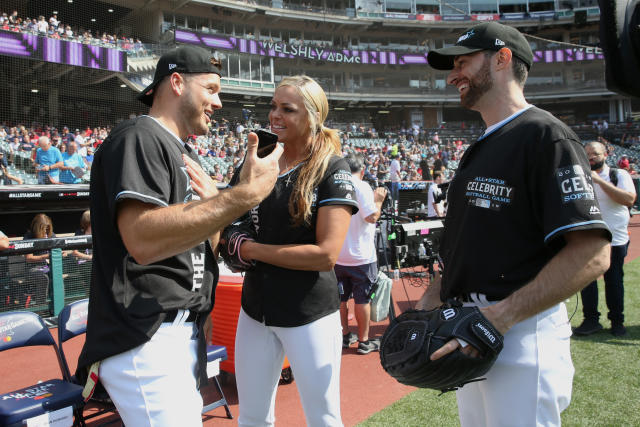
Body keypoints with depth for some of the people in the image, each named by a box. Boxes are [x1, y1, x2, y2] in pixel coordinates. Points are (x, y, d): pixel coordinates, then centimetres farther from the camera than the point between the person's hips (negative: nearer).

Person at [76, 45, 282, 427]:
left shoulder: (186, 156, 18)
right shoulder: (137, 137, -12)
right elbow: (142, 240, -28)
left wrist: (244, 185, 5)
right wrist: (247, 193, -27)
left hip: (186, 334, 10)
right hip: (144, 338, -10)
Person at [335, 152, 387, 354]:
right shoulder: (362, 186, -14)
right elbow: (372, 217, -20)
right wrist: (379, 199, -4)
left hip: (337, 254, 6)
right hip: (360, 255, -6)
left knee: (341, 298, 14)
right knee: (362, 299, 4)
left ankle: (345, 336, 26)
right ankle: (364, 341, 12)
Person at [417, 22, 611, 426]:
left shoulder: (545, 135, -13)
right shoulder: (480, 149, 15)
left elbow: (592, 254, -22)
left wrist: (500, 317, -25)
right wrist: (430, 302, 8)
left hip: (523, 334, -8)